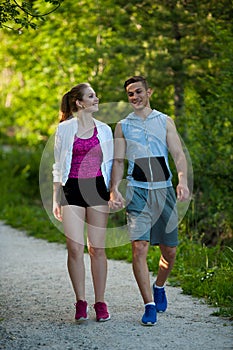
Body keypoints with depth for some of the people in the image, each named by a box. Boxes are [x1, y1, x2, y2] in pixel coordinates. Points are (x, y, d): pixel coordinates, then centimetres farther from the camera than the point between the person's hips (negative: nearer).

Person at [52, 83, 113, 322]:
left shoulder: (104, 130, 10)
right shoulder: (64, 129, 5)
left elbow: (109, 165, 15)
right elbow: (58, 166, 9)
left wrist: (114, 194, 8)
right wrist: (55, 198, 5)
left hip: (97, 188, 1)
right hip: (71, 188, -1)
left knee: (97, 248, 0)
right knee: (75, 248, -7)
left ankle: (100, 303, 8)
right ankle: (80, 303, 3)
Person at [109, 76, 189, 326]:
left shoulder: (165, 122, 10)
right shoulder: (122, 126, 11)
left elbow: (178, 154, 2)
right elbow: (118, 161, 8)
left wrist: (182, 181, -16)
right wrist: (114, 190, -7)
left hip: (164, 190, 1)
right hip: (137, 191, -1)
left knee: (169, 251, 6)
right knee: (139, 248, -14)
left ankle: (159, 287, 35)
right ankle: (149, 305, -9)